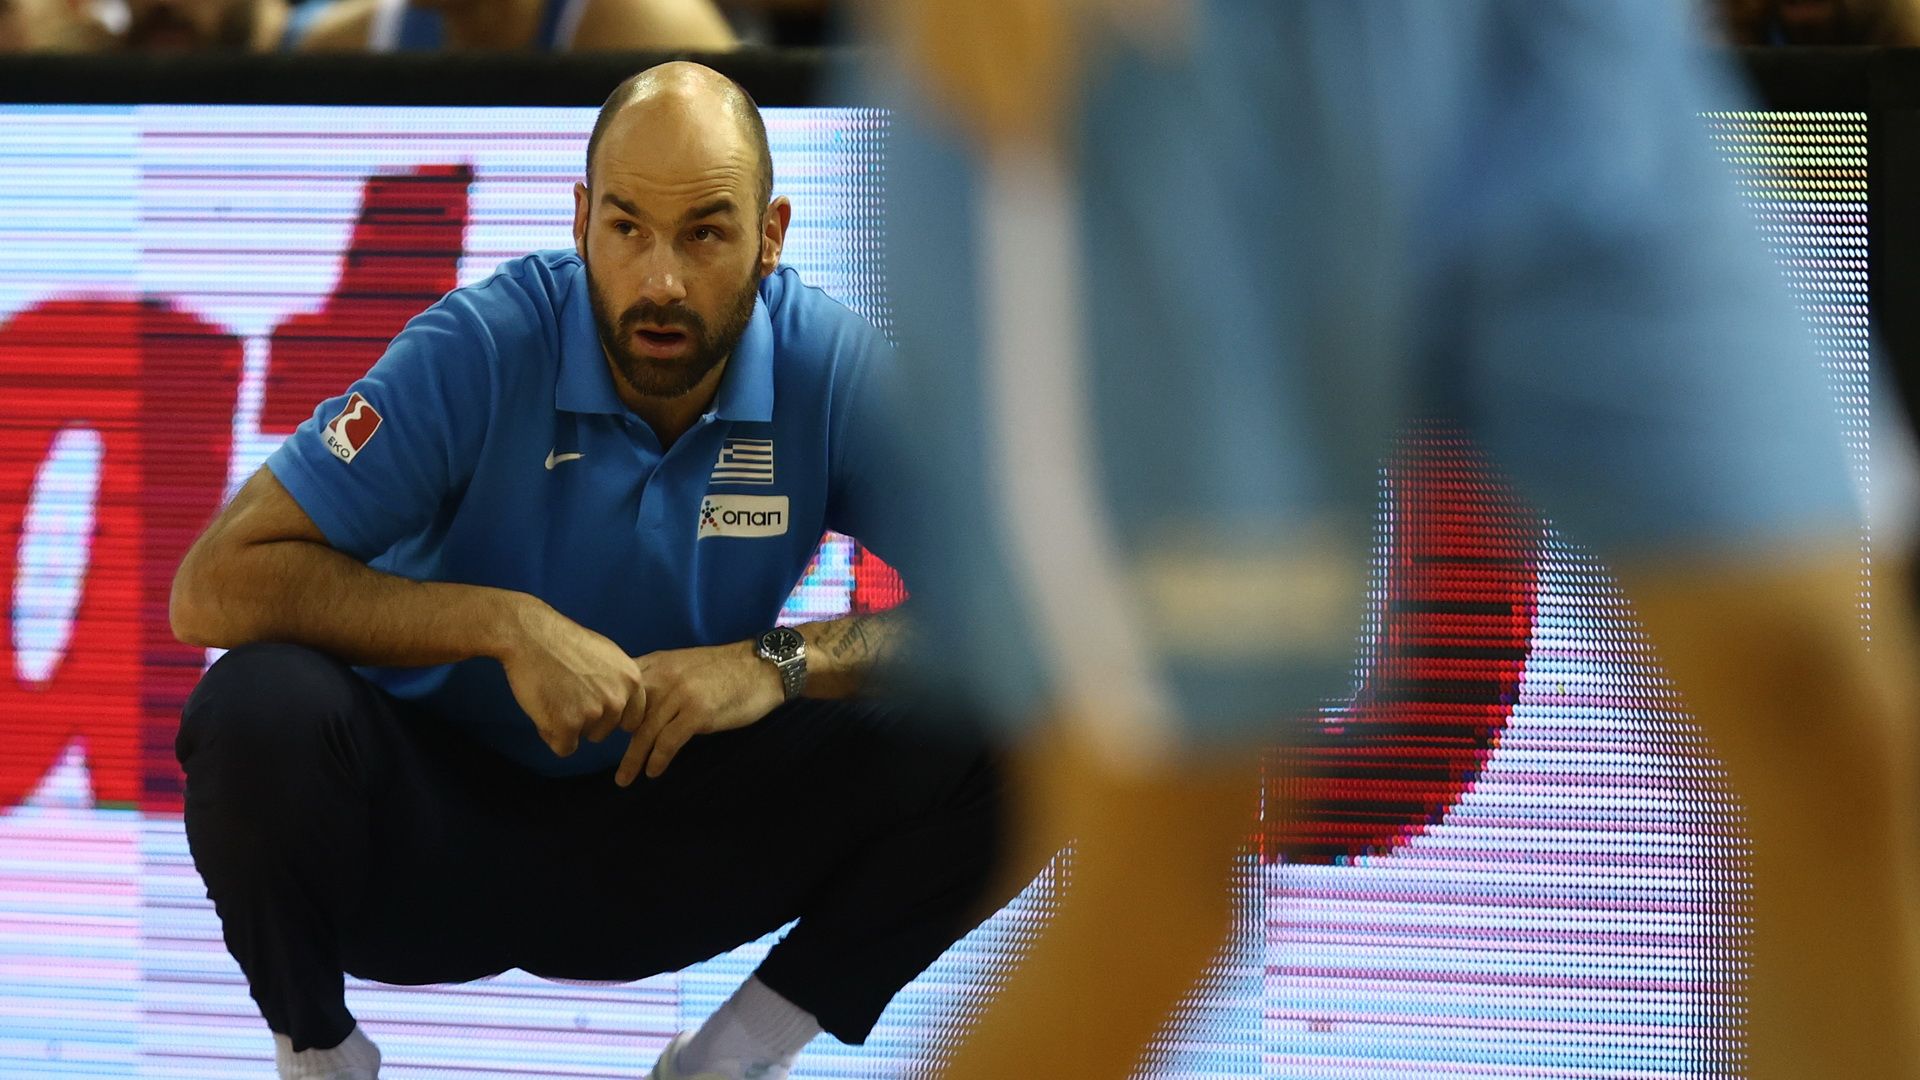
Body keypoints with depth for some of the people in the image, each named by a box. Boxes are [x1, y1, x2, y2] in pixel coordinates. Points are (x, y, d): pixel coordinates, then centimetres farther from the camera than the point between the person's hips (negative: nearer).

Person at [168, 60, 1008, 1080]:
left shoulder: (832, 367, -12)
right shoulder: (479, 349, -19)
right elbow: (212, 587, -24)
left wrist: (784, 661, -28)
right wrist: (504, 624, -31)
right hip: (439, 818, -2)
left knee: (986, 751, -20)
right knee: (261, 710, -34)